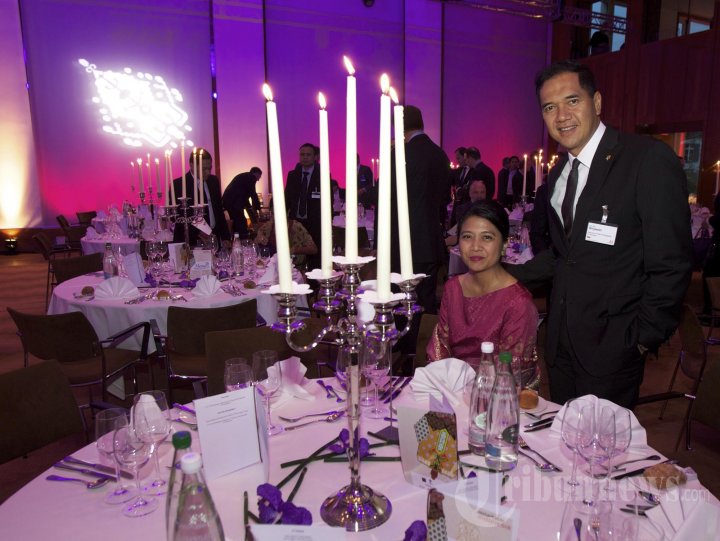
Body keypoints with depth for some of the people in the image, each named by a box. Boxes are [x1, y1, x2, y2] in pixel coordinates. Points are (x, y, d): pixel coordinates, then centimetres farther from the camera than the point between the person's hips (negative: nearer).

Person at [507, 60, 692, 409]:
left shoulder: (649, 159, -12)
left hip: (611, 346, -6)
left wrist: (644, 338, -11)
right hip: (561, 342, 6)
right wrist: (508, 274, 10)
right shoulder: (558, 175, 11)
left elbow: (670, 263, -13)